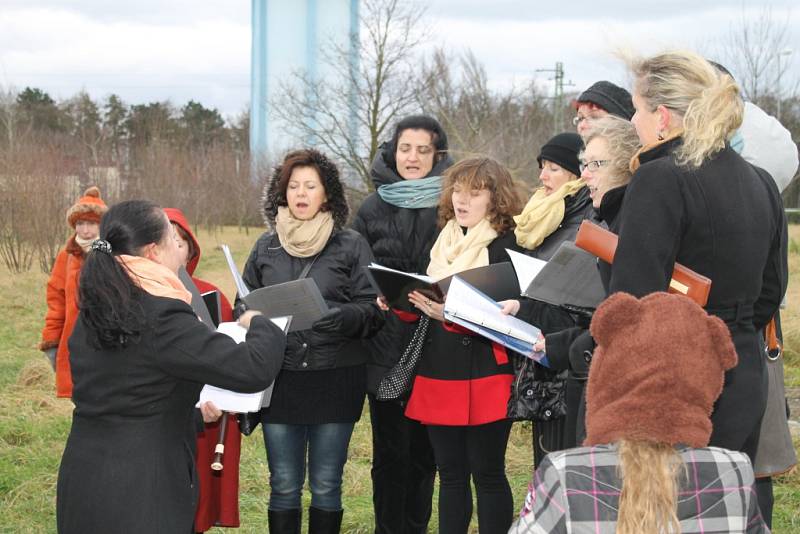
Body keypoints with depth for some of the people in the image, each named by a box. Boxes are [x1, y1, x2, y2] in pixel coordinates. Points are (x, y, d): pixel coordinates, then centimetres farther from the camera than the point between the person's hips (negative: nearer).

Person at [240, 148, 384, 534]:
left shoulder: (351, 246, 1)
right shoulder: (266, 247, 9)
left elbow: (374, 311, -3)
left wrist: (345, 317, -22)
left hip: (335, 379, -2)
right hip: (279, 379, 2)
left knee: (326, 485, 6)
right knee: (284, 486, 6)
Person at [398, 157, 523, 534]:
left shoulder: (505, 247, -6)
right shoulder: (443, 242, 14)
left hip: (484, 376, -6)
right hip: (438, 373, 6)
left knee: (487, 474, 0)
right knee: (450, 473, 12)